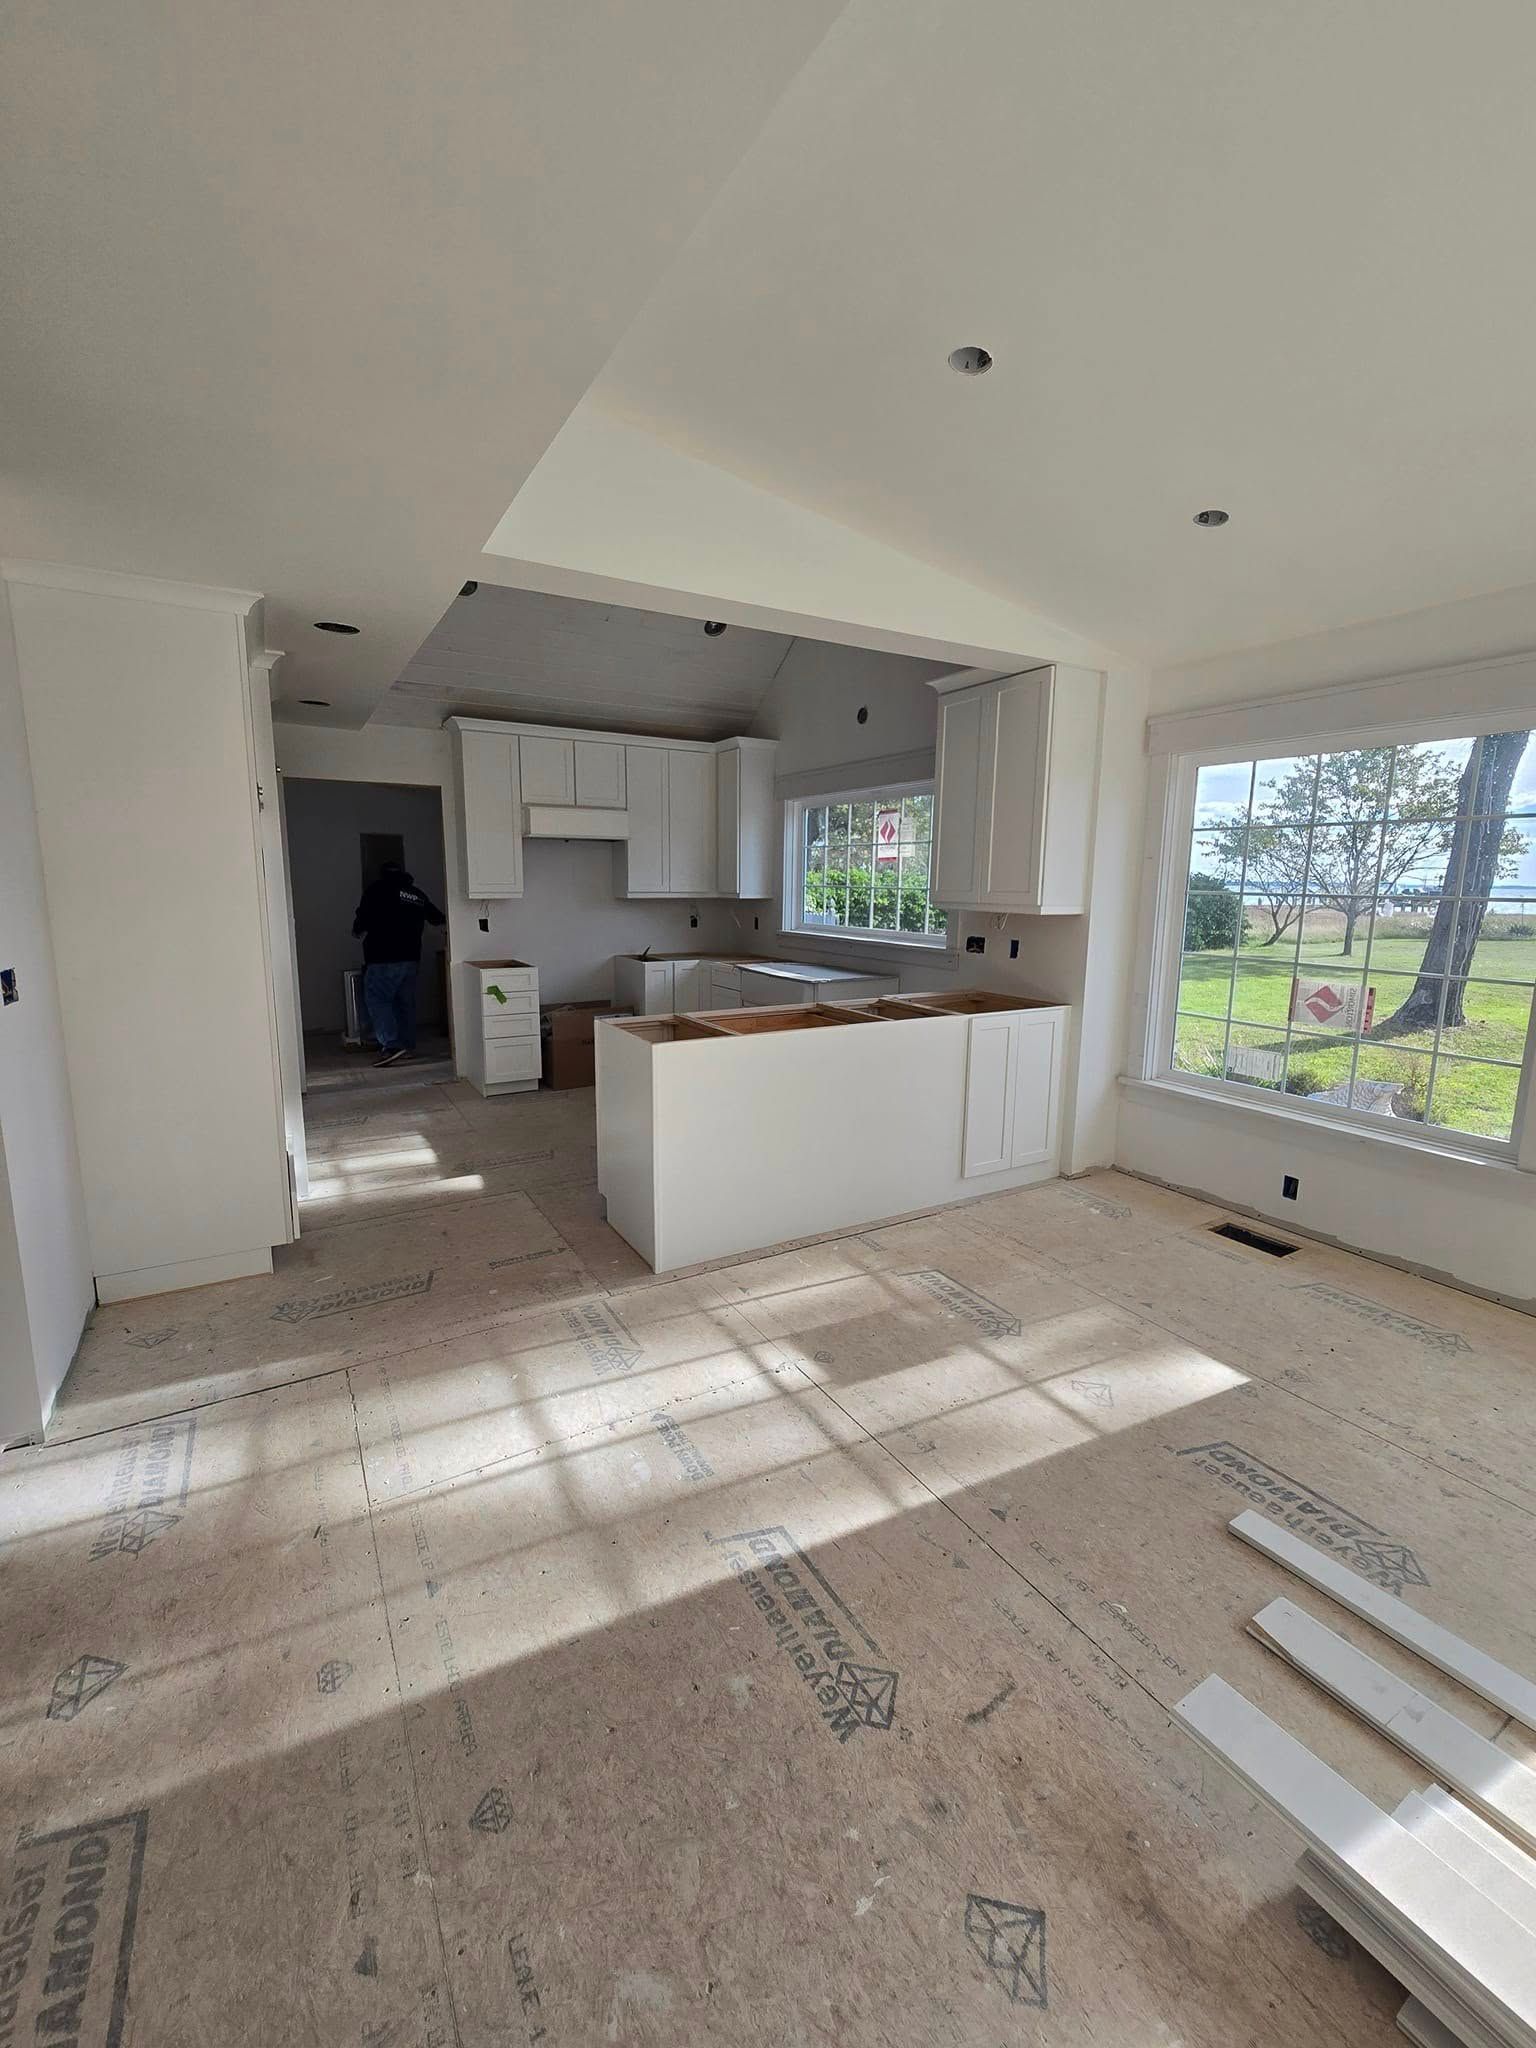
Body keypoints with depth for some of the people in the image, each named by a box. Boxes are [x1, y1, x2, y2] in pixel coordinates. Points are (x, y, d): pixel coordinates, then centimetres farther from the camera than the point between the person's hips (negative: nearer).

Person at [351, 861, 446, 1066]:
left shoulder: (376, 889, -3)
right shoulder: (418, 894, 13)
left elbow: (363, 919, -8)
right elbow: (437, 918, 26)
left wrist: (357, 931, 14)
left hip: (383, 959, -6)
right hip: (411, 958, 6)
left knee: (377, 999, -4)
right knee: (406, 1002, 12)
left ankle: (391, 1045, -15)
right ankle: (408, 1047, 15)